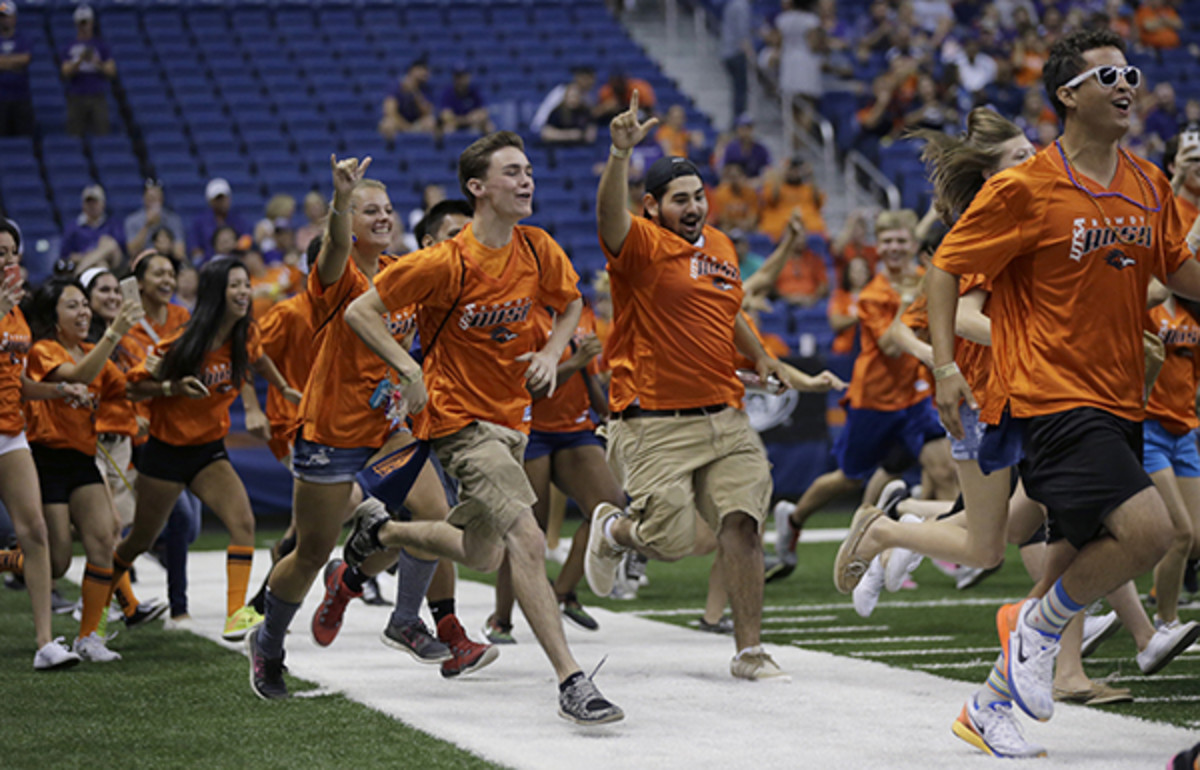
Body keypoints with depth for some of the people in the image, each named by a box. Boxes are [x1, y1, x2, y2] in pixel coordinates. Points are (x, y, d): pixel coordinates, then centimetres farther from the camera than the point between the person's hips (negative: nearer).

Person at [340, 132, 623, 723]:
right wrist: (411, 373, -18)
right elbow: (360, 312, -11)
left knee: (480, 555, 21)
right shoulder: (448, 263, -17)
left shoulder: (538, 250, -1)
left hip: (510, 418, 8)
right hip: (459, 419, -8)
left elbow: (571, 304, 19)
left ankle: (381, 532, 47)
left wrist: (553, 352, 0)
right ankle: (571, 681, -25)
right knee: (528, 541, -23)